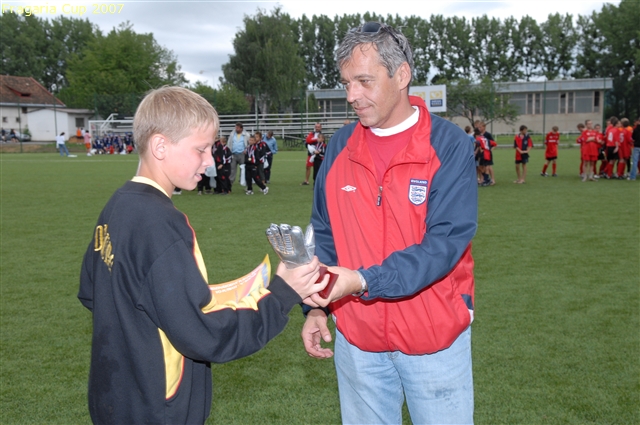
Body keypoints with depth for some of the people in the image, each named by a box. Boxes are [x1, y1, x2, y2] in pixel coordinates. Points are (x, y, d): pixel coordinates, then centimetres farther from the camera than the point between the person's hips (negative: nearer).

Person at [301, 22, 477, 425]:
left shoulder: (450, 145, -13)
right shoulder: (340, 146, 0)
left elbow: (445, 242, -20)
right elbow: (325, 234, 8)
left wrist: (363, 282, -29)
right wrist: (318, 305, -1)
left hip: (434, 335, -3)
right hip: (357, 335, 4)